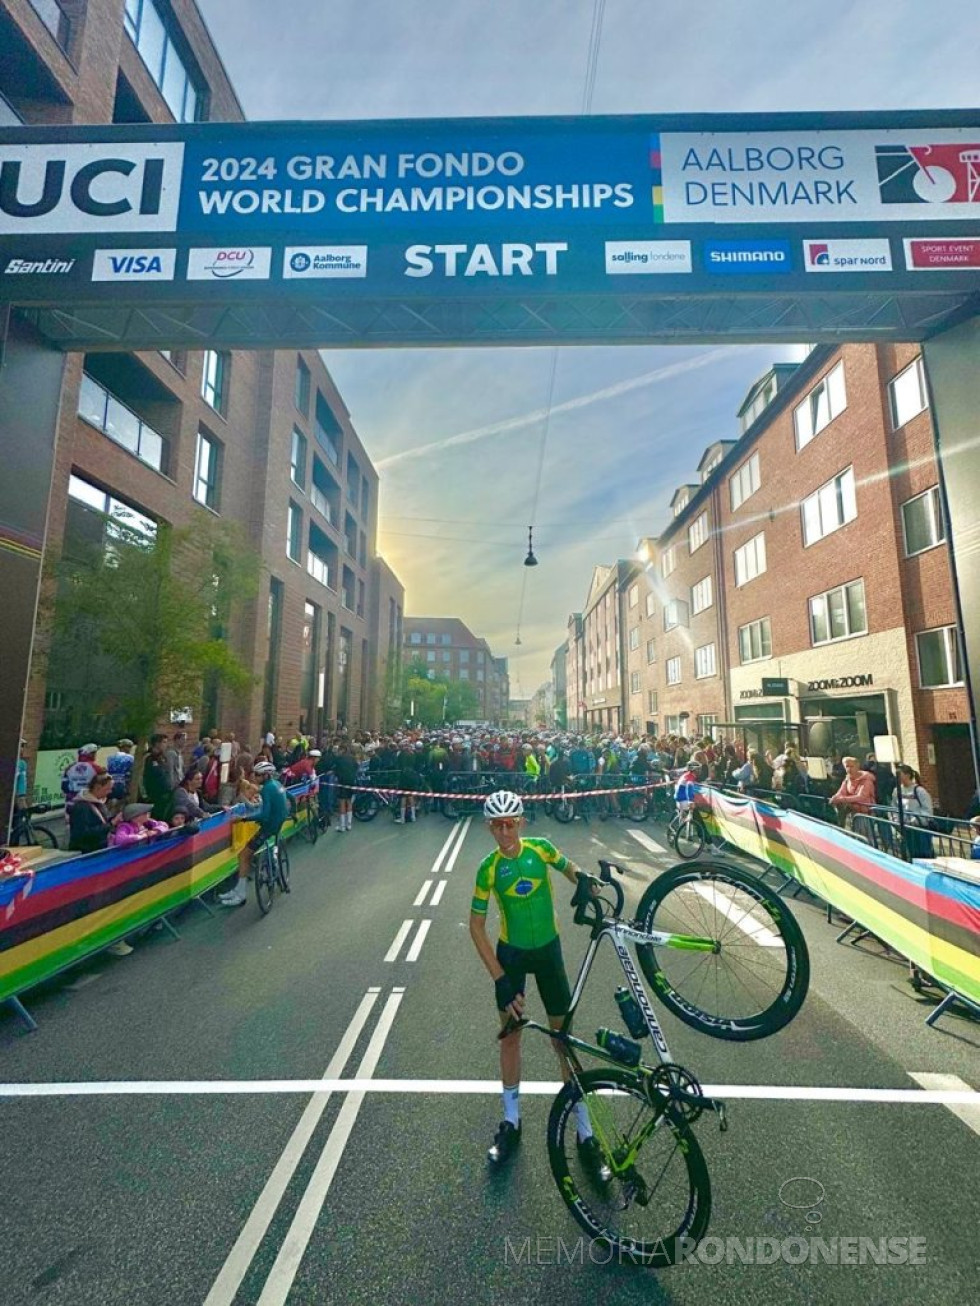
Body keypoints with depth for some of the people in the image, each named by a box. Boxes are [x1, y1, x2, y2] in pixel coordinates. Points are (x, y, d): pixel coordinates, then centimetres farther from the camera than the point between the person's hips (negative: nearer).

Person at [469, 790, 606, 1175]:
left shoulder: (541, 848, -18)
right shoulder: (489, 867, -19)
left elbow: (571, 870, 3)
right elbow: (476, 927, -12)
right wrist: (500, 979, -14)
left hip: (548, 950, 0)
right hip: (510, 954, 0)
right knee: (510, 1034, 13)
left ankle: (585, 1132, 25)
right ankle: (511, 1122, 36)